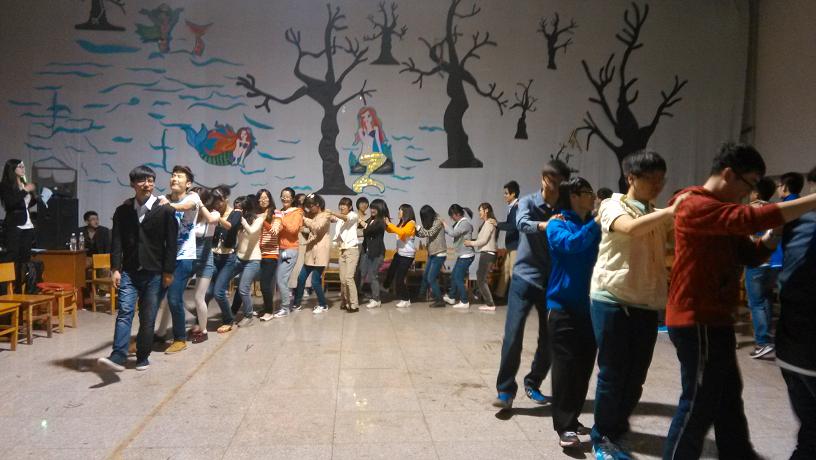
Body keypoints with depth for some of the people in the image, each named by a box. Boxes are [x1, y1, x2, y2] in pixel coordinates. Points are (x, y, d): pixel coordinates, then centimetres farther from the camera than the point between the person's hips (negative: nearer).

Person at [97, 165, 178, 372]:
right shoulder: (123, 210, 5)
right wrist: (115, 268, -6)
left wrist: (168, 272, -6)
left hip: (154, 273, -1)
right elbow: (116, 241, 3)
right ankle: (118, 357, -14)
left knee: (148, 317, 5)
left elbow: (171, 243, -4)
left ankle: (143, 357, 16)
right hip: (128, 271, 2)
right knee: (124, 312, -10)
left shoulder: (165, 210, -3)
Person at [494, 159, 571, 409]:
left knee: (549, 338, 9)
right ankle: (506, 389, 5)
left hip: (552, 282, 4)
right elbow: (522, 223, -27)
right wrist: (545, 225, -45)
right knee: (513, 334, -9)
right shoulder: (528, 202, -4)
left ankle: (533, 384, 28)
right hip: (525, 278, -3)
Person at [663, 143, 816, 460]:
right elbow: (750, 219, -32)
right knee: (699, 405, -1)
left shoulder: (724, 213, 17)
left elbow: (750, 255, 15)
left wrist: (774, 233, -4)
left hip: (714, 319, 11)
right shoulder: (696, 206, -17)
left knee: (729, 399, 22)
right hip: (696, 322, -11)